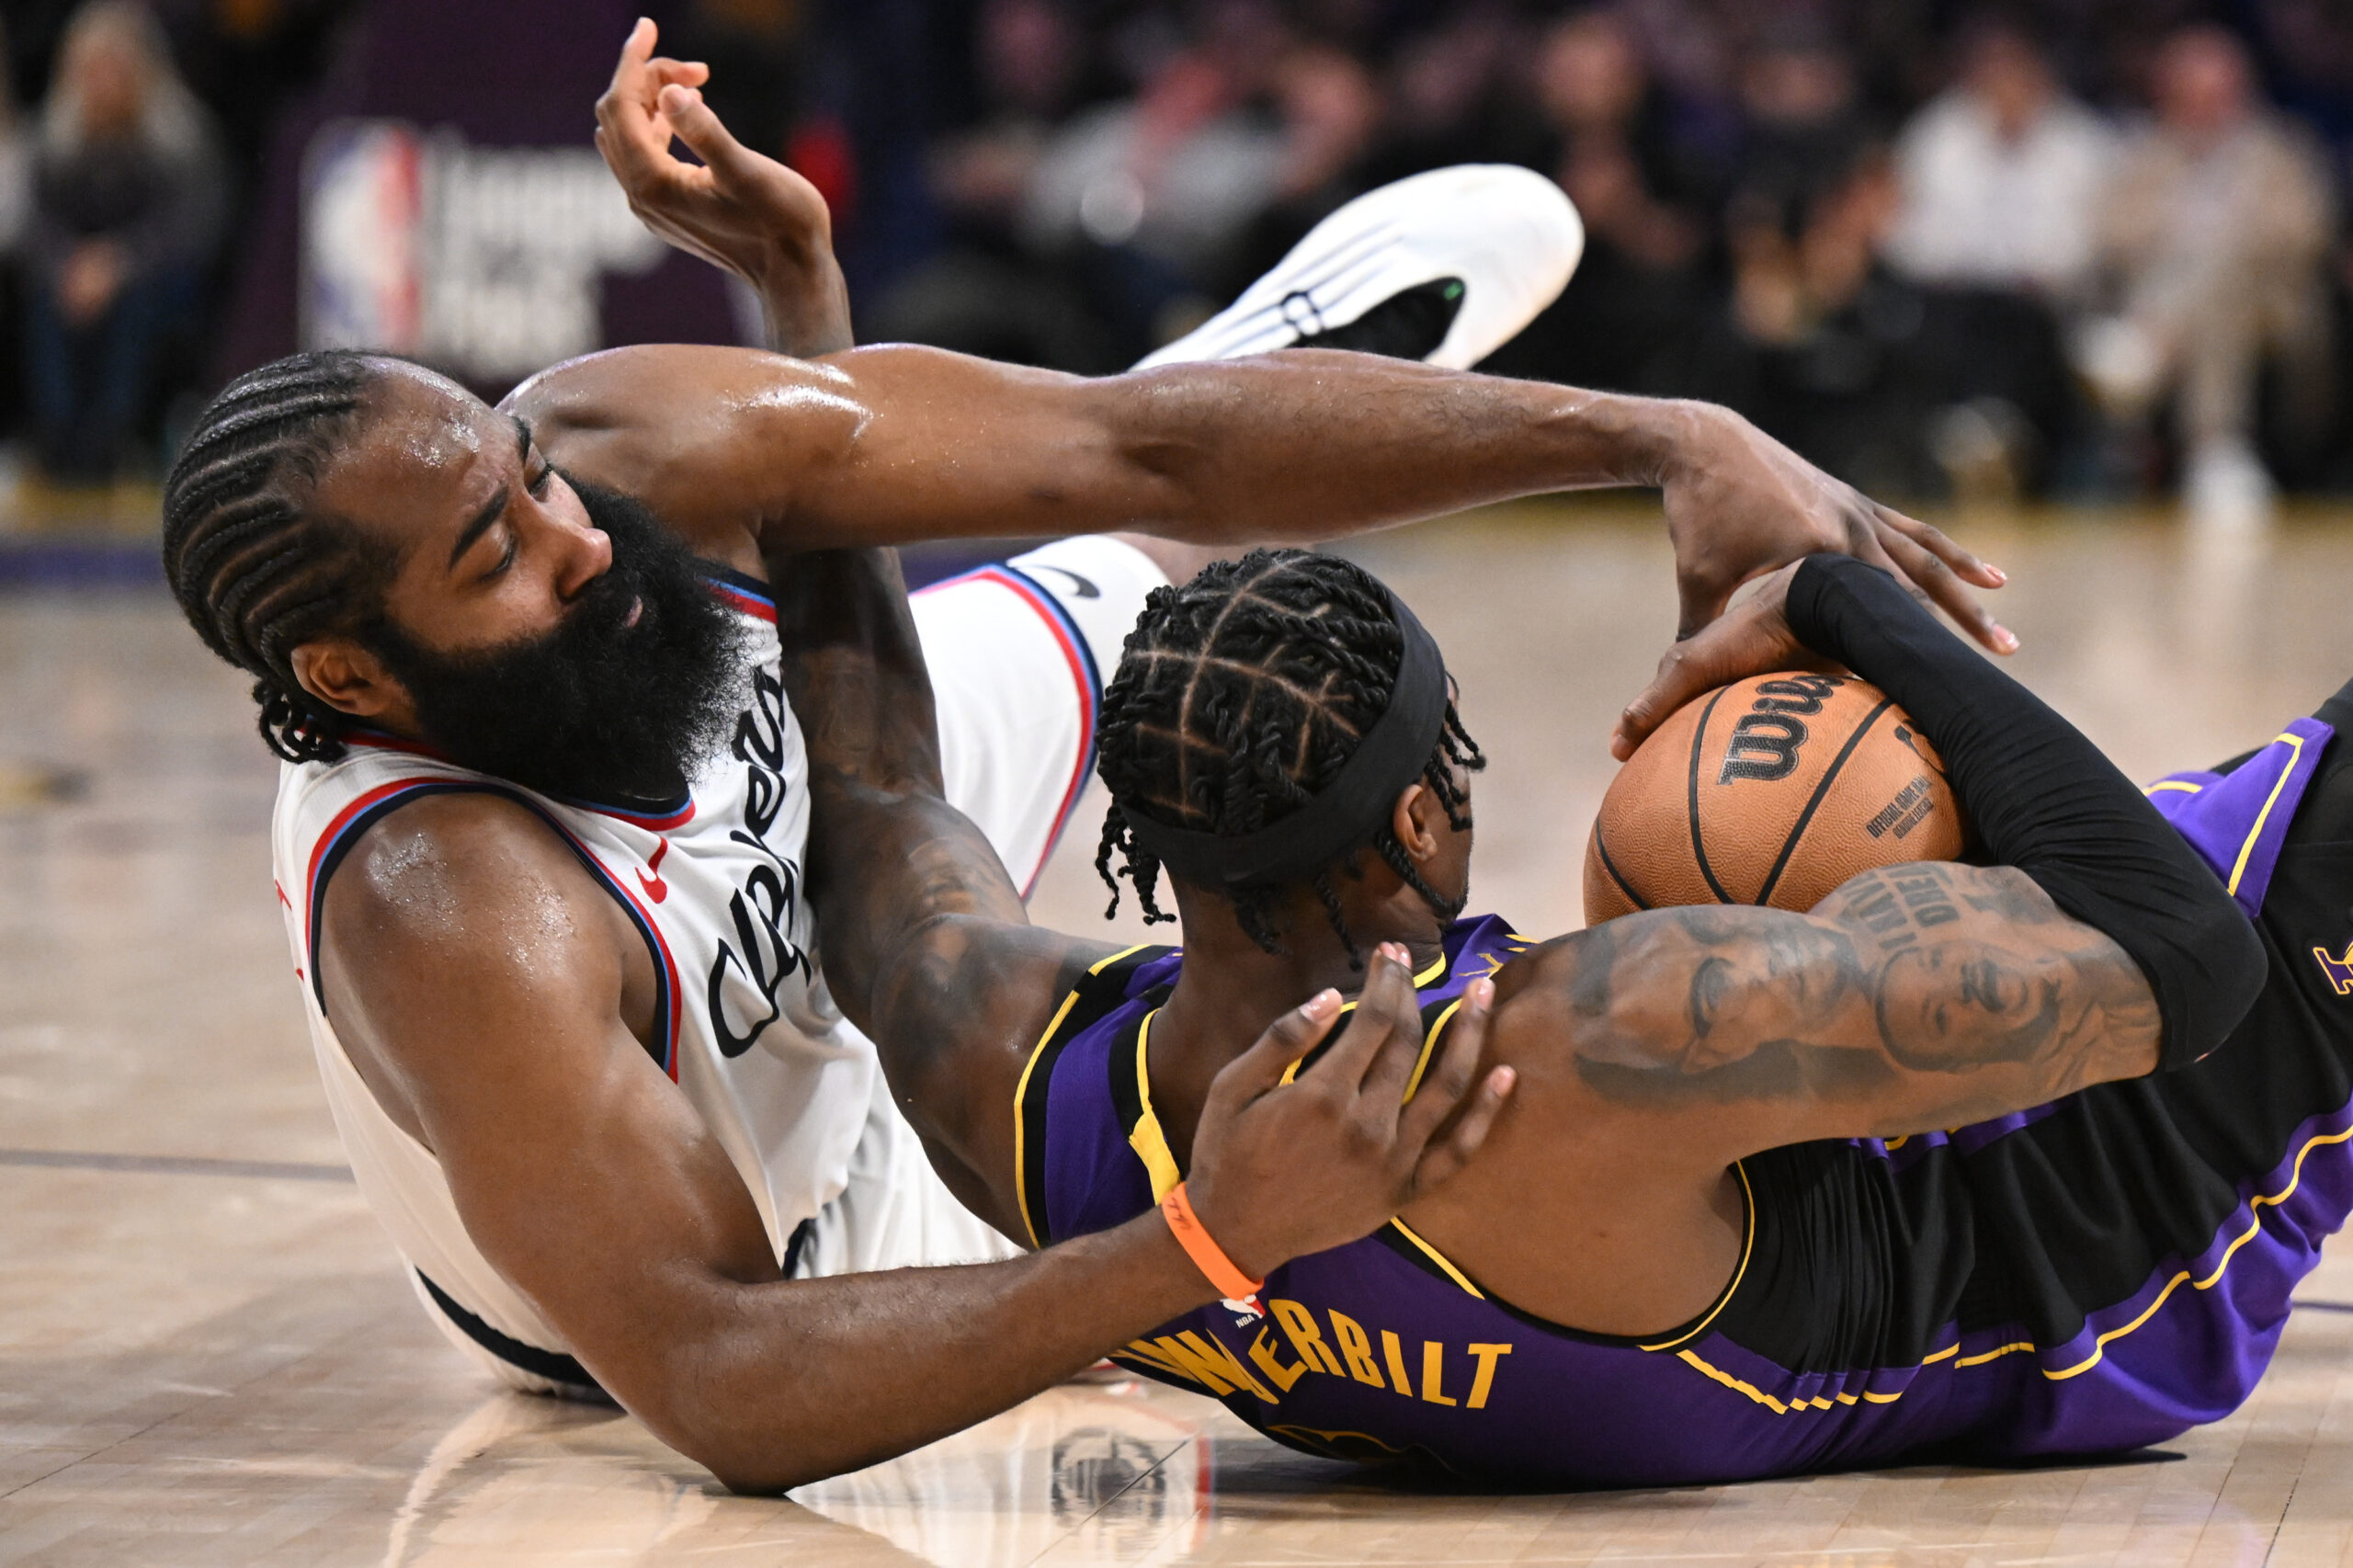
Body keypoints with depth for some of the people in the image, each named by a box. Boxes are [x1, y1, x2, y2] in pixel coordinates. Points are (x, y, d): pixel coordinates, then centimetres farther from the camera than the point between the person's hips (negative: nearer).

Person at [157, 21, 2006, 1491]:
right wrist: (1205, 1245, -62)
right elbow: (720, 1389, -50)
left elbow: (1145, 446, -30)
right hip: (794, 1255, -4)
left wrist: (1661, 441, -36)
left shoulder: (633, 434, -31)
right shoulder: (457, 923, -47)